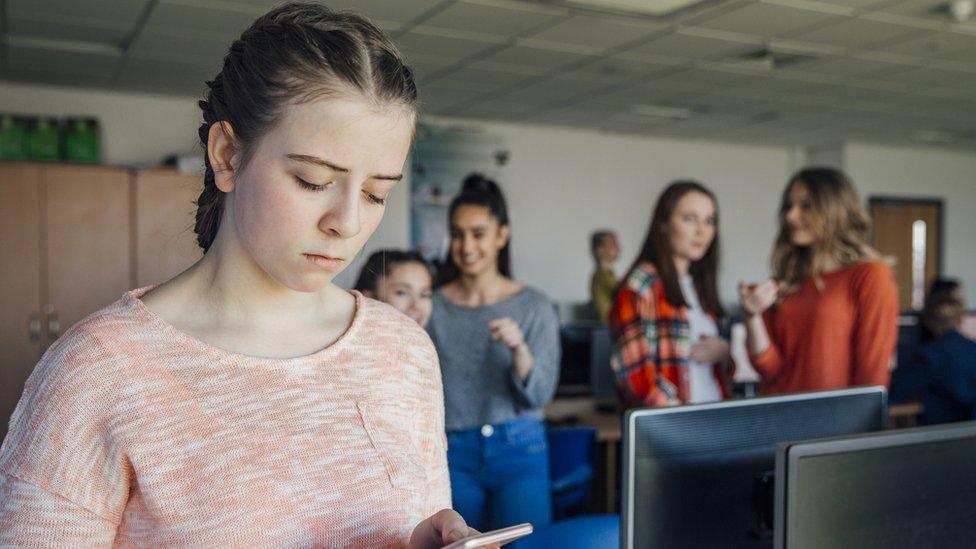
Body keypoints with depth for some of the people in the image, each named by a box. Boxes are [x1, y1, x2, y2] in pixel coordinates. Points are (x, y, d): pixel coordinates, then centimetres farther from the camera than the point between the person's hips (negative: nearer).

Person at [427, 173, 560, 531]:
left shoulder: (534, 307, -1)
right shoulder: (432, 306, 1)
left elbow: (540, 395, -6)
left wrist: (519, 349, -21)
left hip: (518, 452, -1)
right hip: (453, 455, 1)